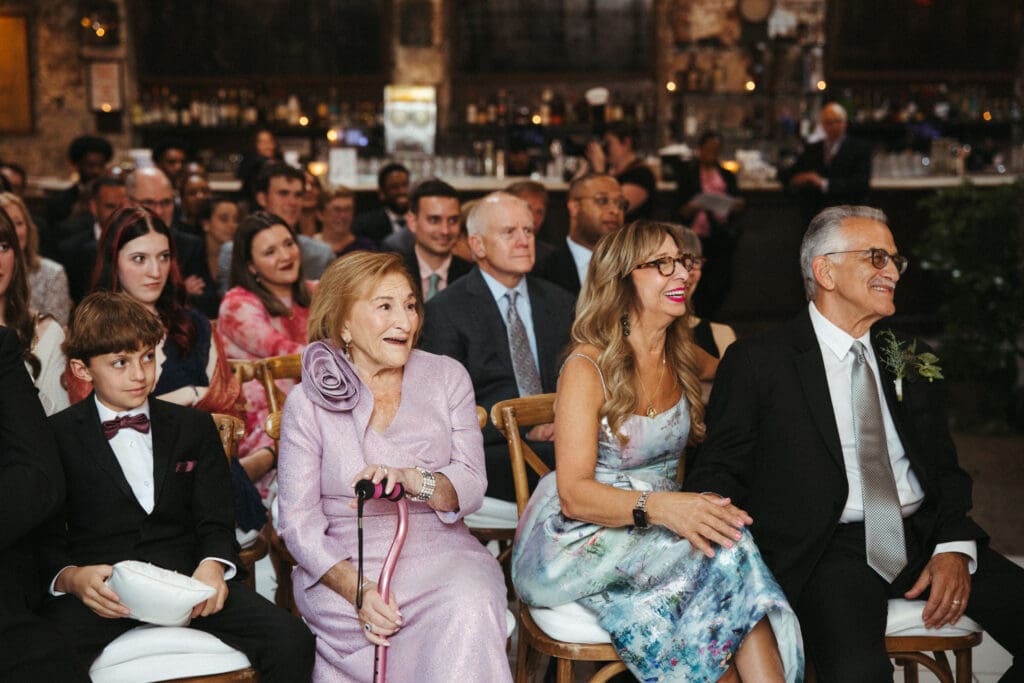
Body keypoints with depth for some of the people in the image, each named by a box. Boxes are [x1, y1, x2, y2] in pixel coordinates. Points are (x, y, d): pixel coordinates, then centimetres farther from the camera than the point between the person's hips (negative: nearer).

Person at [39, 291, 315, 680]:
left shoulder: (194, 427, 17)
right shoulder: (56, 438, 8)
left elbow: (215, 523, 12)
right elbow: (45, 540, 5)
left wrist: (214, 564, -11)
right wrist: (69, 578, -19)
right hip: (99, 587, -2)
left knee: (292, 641, -21)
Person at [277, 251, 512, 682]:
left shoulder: (447, 378, 7)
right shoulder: (308, 403, 2)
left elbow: (471, 488, 0)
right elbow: (299, 522, -4)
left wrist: (412, 480, -22)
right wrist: (357, 589, -21)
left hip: (440, 552, 3)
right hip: (344, 568, -3)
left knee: (470, 602, -32)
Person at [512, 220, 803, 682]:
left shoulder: (680, 361, 11)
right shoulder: (588, 367, -10)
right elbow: (574, 494, -18)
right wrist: (659, 507, -33)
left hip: (655, 538, 5)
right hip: (578, 541, -5)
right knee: (724, 547, -30)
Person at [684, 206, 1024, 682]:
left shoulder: (911, 359, 18)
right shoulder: (756, 361, 3)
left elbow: (946, 468, 17)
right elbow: (718, 469, 3)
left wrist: (954, 548, -2)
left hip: (924, 538, 6)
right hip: (830, 551, -5)